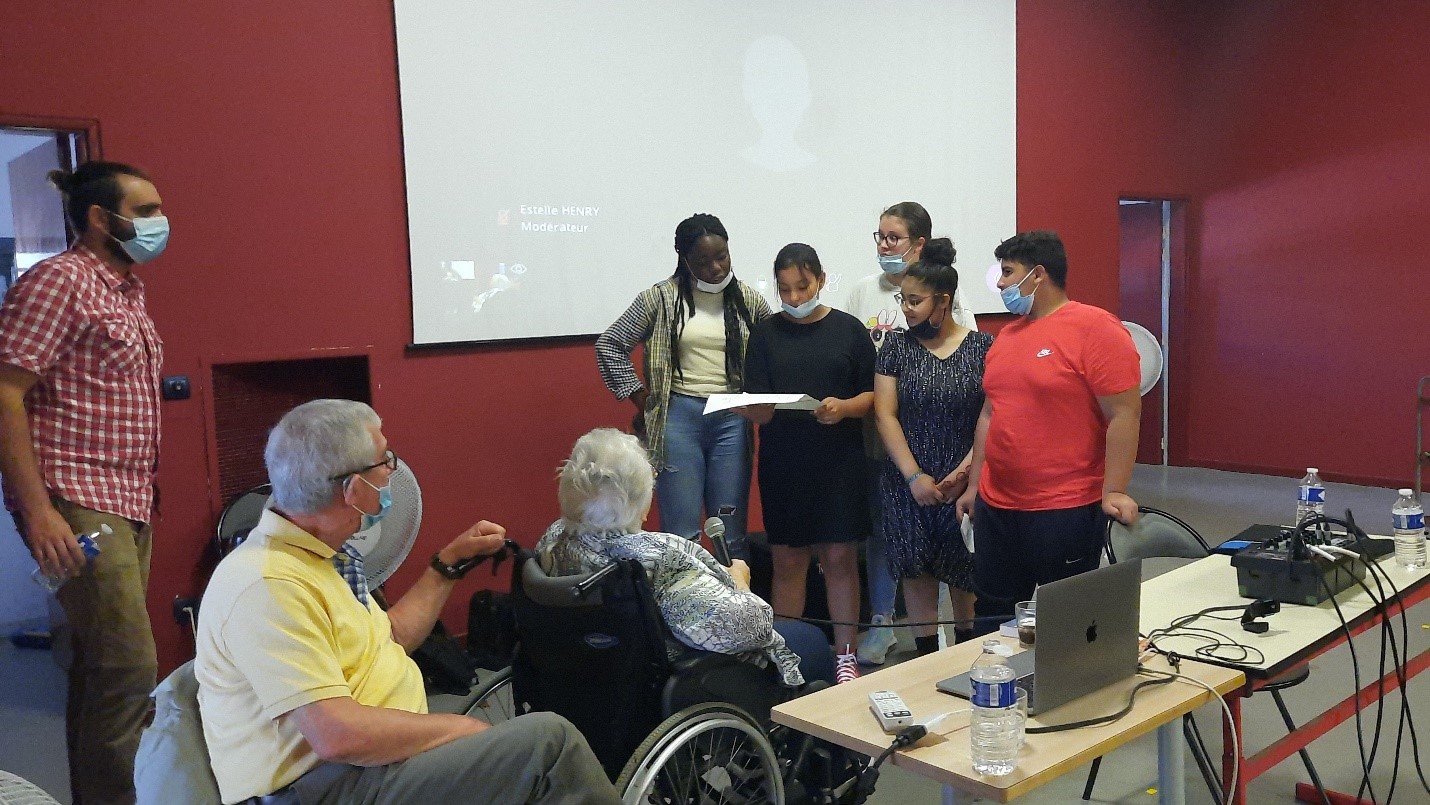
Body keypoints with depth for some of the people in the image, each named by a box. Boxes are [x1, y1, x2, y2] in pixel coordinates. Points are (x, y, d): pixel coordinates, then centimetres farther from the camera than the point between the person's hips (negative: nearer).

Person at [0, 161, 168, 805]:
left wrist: (142, 498, 16)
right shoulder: (59, 280, -10)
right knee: (130, 671, -10)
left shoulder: (127, 290, 17)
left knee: (99, 667, 14)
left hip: (129, 507, 9)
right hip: (77, 504, -9)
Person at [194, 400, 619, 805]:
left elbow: (389, 638, 21)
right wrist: (461, 729, -18)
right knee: (549, 740, -19)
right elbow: (337, 735, -28)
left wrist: (449, 562, 20)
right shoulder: (269, 585, -22)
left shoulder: (315, 553, 9)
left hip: (384, 753, 9)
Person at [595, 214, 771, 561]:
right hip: (679, 418, -2)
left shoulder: (749, 300, 5)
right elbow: (609, 344, 2)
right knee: (681, 535, 0)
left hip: (732, 419, 2)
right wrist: (641, 399, -2)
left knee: (732, 535, 7)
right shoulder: (661, 298, -1)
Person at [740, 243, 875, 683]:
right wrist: (754, 410, -23)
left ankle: (845, 656, 15)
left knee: (840, 558, 4)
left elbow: (872, 394, 3)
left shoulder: (848, 329, 2)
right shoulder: (766, 333, 5)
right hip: (782, 464, 1)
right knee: (786, 560, 7)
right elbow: (758, 410, 0)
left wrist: (844, 408, -17)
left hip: (839, 461, -1)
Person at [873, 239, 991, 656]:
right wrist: (914, 476, -9)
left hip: (964, 482, -1)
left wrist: (964, 472, -12)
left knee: (966, 573, 6)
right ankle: (928, 655, 17)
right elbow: (885, 414, -1)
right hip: (907, 481, 1)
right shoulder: (896, 346, 2)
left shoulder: (982, 347, -2)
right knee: (916, 570, 4)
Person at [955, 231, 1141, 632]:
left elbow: (1124, 415, -14)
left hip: (1066, 510, -7)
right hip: (995, 507, 7)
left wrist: (1114, 491, -19)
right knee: (993, 618, 15)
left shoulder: (1095, 328, -10)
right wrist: (975, 485, 18)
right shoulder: (1007, 335, 13)